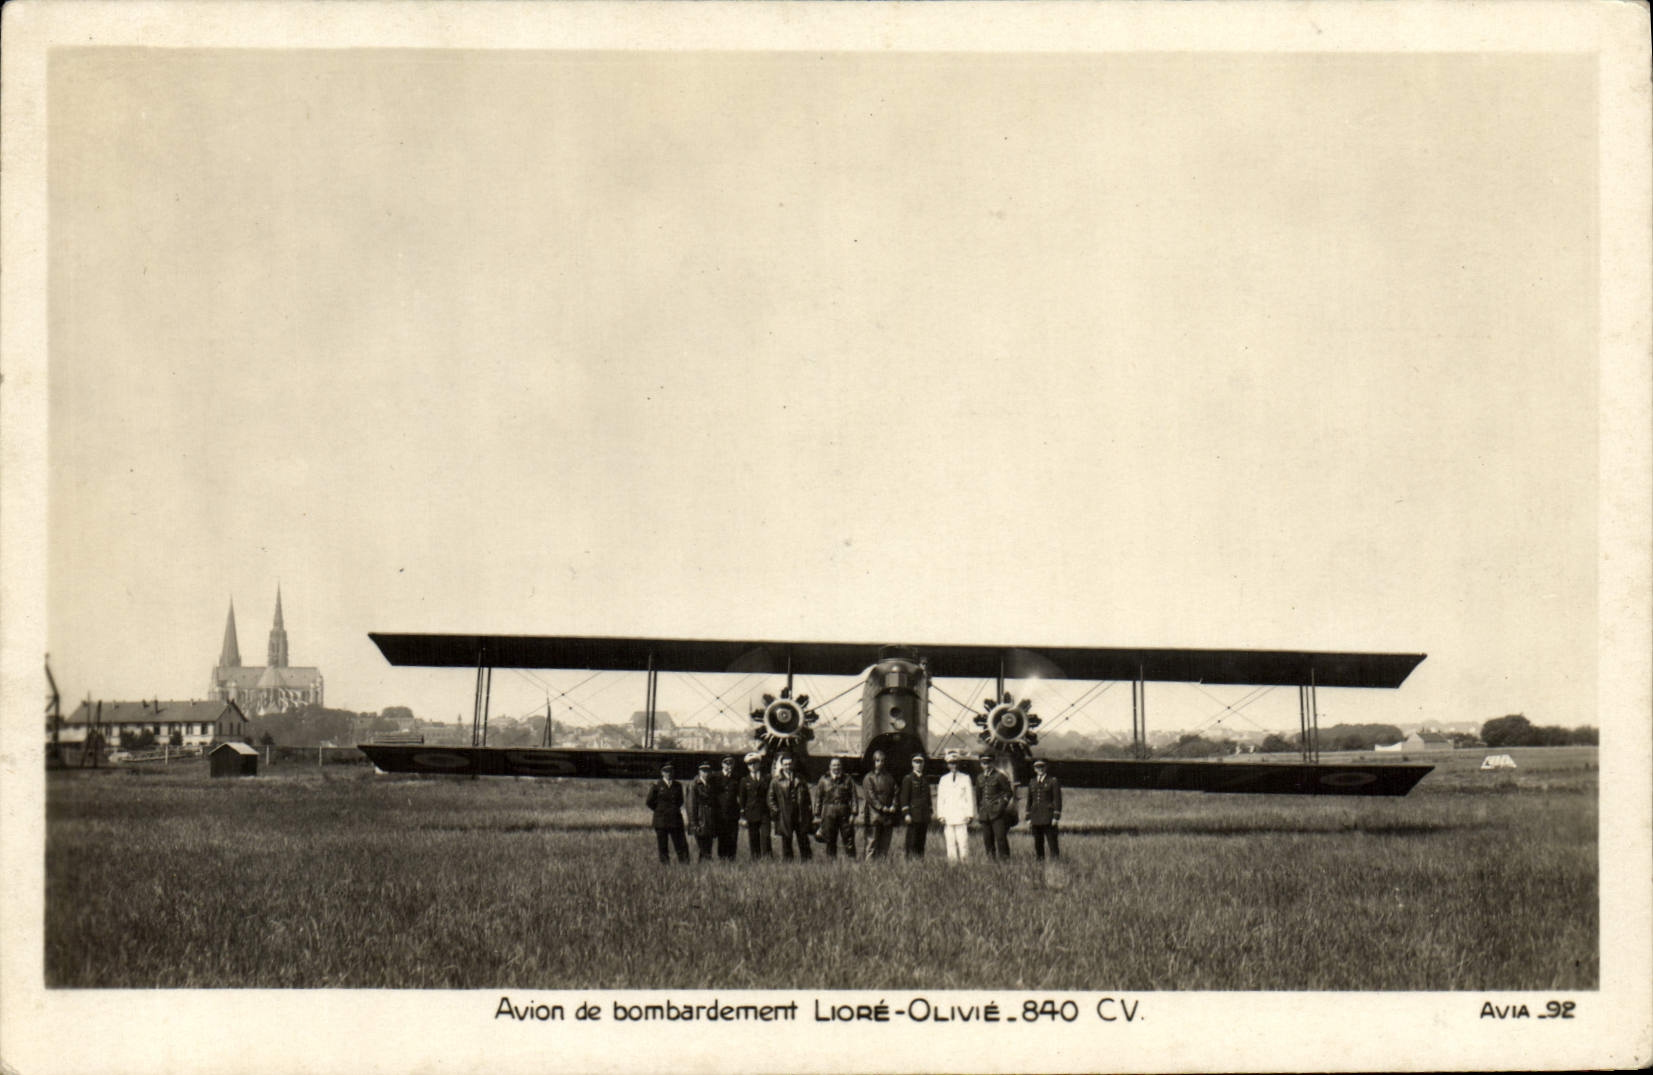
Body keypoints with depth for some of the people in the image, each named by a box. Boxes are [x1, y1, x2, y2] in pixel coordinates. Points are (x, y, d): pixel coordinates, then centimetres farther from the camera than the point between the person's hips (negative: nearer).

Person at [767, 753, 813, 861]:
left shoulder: (799, 779, 12)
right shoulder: (776, 781, 5)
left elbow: (806, 796, 14)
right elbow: (771, 798, 6)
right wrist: (775, 811, -6)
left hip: (801, 815, 2)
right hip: (785, 818, -2)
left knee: (803, 840, 3)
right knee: (786, 841, 2)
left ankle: (806, 860, 7)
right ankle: (787, 862, 7)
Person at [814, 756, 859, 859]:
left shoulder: (847, 779, 6)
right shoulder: (824, 780, 6)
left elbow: (853, 797, 3)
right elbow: (818, 798, 7)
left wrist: (853, 813, -5)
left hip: (845, 814, 0)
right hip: (829, 814, 0)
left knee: (849, 839, 0)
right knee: (830, 841, 5)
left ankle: (852, 861, 4)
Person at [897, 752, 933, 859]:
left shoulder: (925, 780, 17)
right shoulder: (908, 779, -1)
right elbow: (904, 798, -6)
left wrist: (930, 813, 16)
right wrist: (906, 814, -13)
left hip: (924, 817, 5)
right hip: (913, 816, -5)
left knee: (921, 843, 5)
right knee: (912, 842, -6)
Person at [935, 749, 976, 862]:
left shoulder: (965, 778, 11)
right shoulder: (944, 779, 16)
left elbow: (970, 797, 8)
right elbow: (940, 798, 15)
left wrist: (969, 815, -1)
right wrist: (941, 815, 5)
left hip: (962, 817, -2)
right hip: (948, 818, 2)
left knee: (963, 843, -10)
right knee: (950, 844, -3)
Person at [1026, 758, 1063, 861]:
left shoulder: (1053, 781, 0)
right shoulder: (1032, 783, 14)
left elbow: (1057, 800, -4)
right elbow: (1029, 801, 17)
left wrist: (1056, 817, -11)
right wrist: (1028, 818, 11)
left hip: (1048, 817, -5)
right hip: (1036, 818, 5)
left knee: (1052, 841, -7)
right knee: (1038, 844, 5)